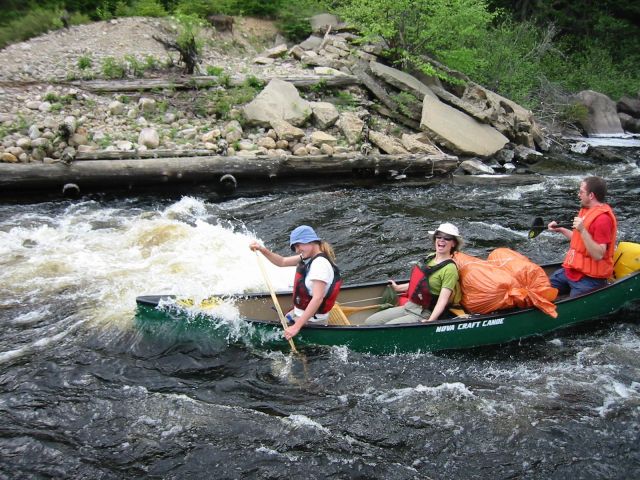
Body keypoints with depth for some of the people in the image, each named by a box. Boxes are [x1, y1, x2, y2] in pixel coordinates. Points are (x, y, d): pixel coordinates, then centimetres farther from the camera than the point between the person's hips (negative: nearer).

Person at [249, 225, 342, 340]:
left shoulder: (320, 264, -26)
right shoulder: (308, 256, 4)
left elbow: (318, 299, -33)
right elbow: (282, 262, 10)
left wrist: (296, 327, -35)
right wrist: (262, 250, -5)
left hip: (310, 321, -9)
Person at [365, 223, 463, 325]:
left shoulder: (450, 269, -15)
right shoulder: (430, 258, 9)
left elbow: (443, 300, -21)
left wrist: (430, 321, -33)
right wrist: (397, 288, 31)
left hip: (424, 315, -8)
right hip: (408, 306, 8)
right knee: (370, 322, -2)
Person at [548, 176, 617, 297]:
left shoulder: (603, 218, -20)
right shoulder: (586, 210, 10)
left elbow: (598, 255, -26)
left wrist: (582, 230, -31)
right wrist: (560, 229, 20)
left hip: (589, 279, -9)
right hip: (571, 271, 9)